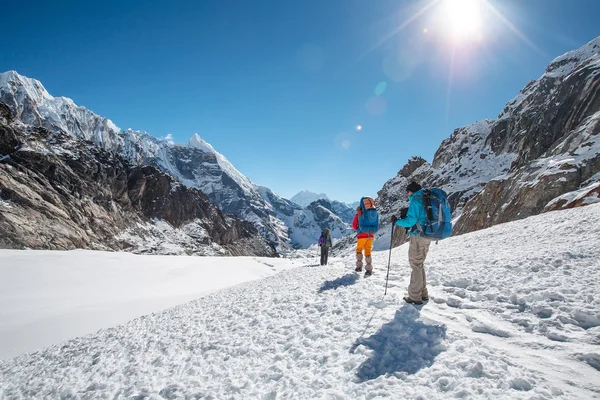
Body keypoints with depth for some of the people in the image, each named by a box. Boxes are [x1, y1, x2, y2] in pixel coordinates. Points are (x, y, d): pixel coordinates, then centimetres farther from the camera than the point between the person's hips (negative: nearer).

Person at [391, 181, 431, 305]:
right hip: (426, 237, 9)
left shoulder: (415, 201, -12)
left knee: (416, 265, -3)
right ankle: (423, 294, 23)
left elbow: (411, 220, -18)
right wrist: (406, 222, 17)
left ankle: (415, 297, 1)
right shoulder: (425, 200, 16)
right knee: (420, 265, 17)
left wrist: (397, 221, -6)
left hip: (418, 237, -9)